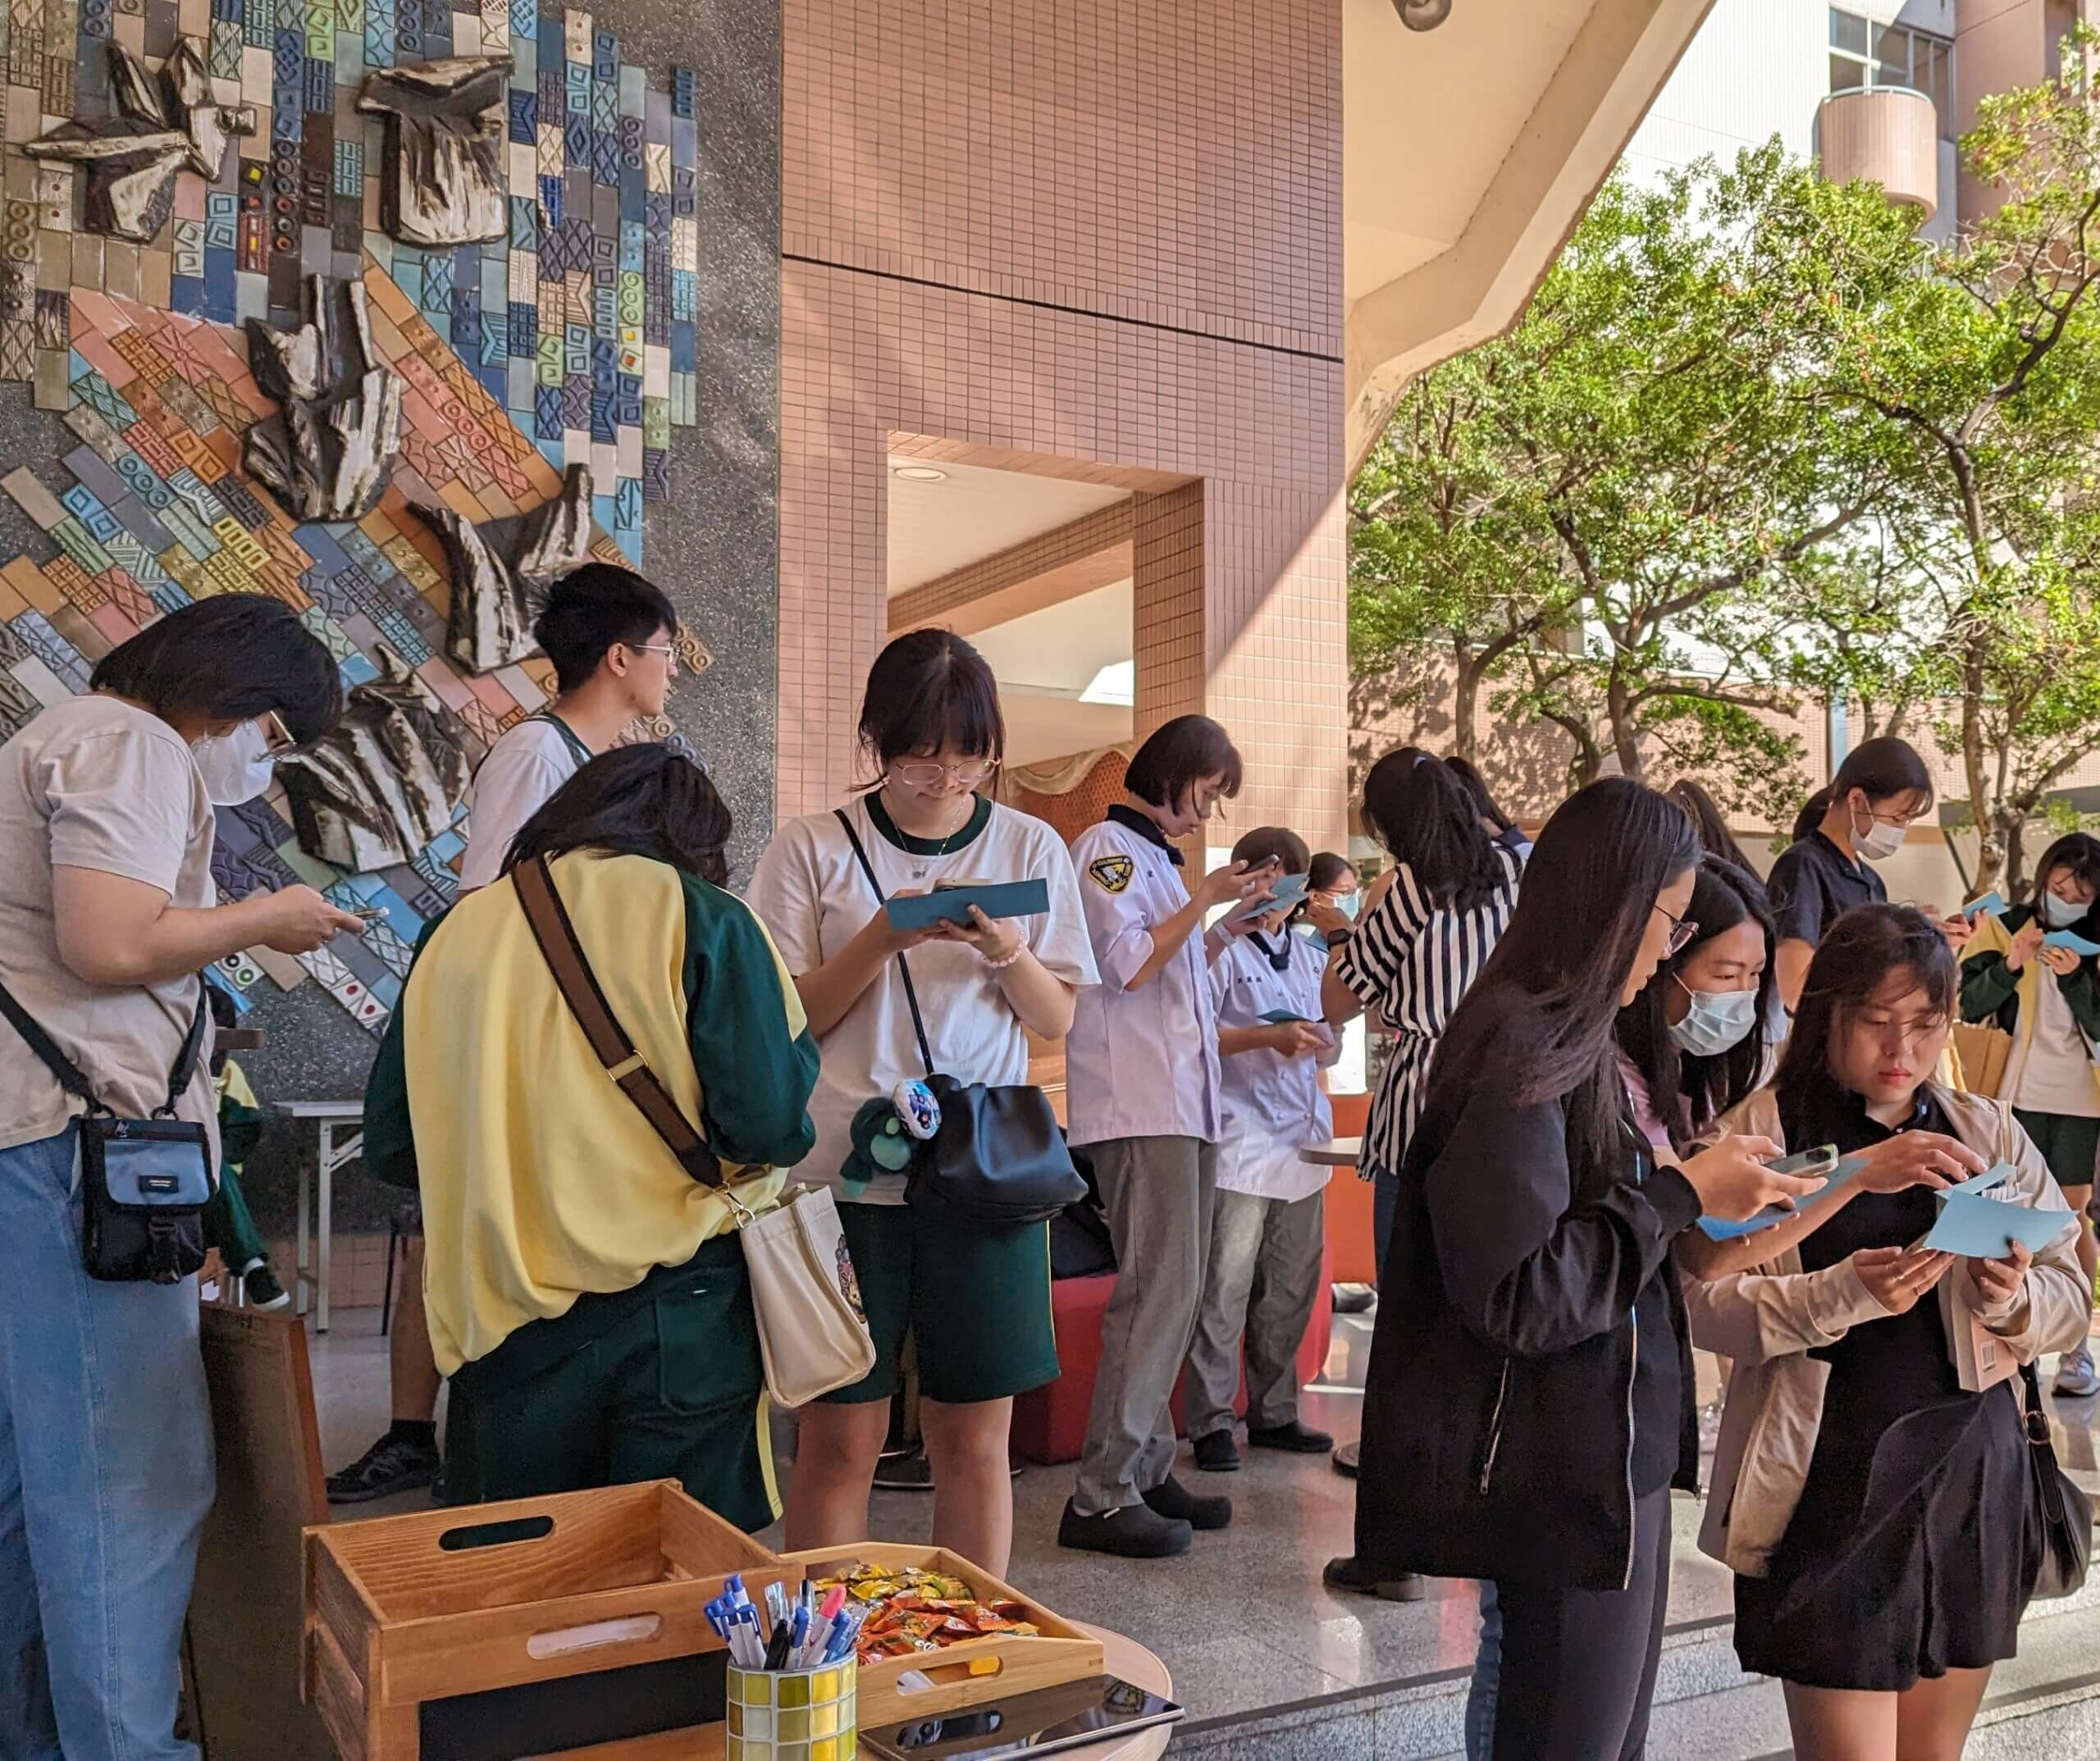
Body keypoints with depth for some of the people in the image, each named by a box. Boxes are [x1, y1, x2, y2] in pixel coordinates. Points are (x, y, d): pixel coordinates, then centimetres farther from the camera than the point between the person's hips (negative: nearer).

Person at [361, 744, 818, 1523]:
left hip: (504, 1326, 3)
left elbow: (391, 1147, 9)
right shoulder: (705, 919, -5)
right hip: (675, 1314, -2)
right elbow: (770, 1128, -13)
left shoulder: (460, 929, 5)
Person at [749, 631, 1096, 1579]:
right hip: (848, 1171, -1)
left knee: (976, 1437, 7)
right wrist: (882, 942, -16)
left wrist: (1008, 953, -13)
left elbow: (1057, 1021, 8)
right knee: (839, 1434, 3)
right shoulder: (812, 848, 2)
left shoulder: (1031, 847, 7)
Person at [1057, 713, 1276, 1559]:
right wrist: (1205, 899, -10)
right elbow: (1128, 965, -16)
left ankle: (1148, 1471, 19)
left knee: (1174, 1294, 11)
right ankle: (1103, 1496, -9)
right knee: (1157, 1292, -13)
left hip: (1184, 1105, 10)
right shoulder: (1107, 847, -6)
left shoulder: (1155, 857, 22)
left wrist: (1230, 923, 15)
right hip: (1138, 1108, -10)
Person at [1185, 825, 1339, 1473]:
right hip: (1240, 1142, -6)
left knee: (1291, 1288, 10)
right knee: (1225, 1288, -6)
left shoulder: (1313, 959, 18)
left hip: (1300, 1139, 6)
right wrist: (1268, 1038, -17)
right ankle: (1210, 1422, 2)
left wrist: (1321, 1044, 0)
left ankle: (1274, 1413, 21)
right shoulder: (1221, 952, -1)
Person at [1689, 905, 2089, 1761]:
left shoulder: (1988, 1133, 8)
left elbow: (2072, 1298, 7)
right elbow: (1707, 1303, -11)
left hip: (1971, 1475, 4)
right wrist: (1843, 1295, -26)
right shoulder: (1762, 1130, -4)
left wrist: (2013, 1301, -15)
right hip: (1827, 1487, -4)